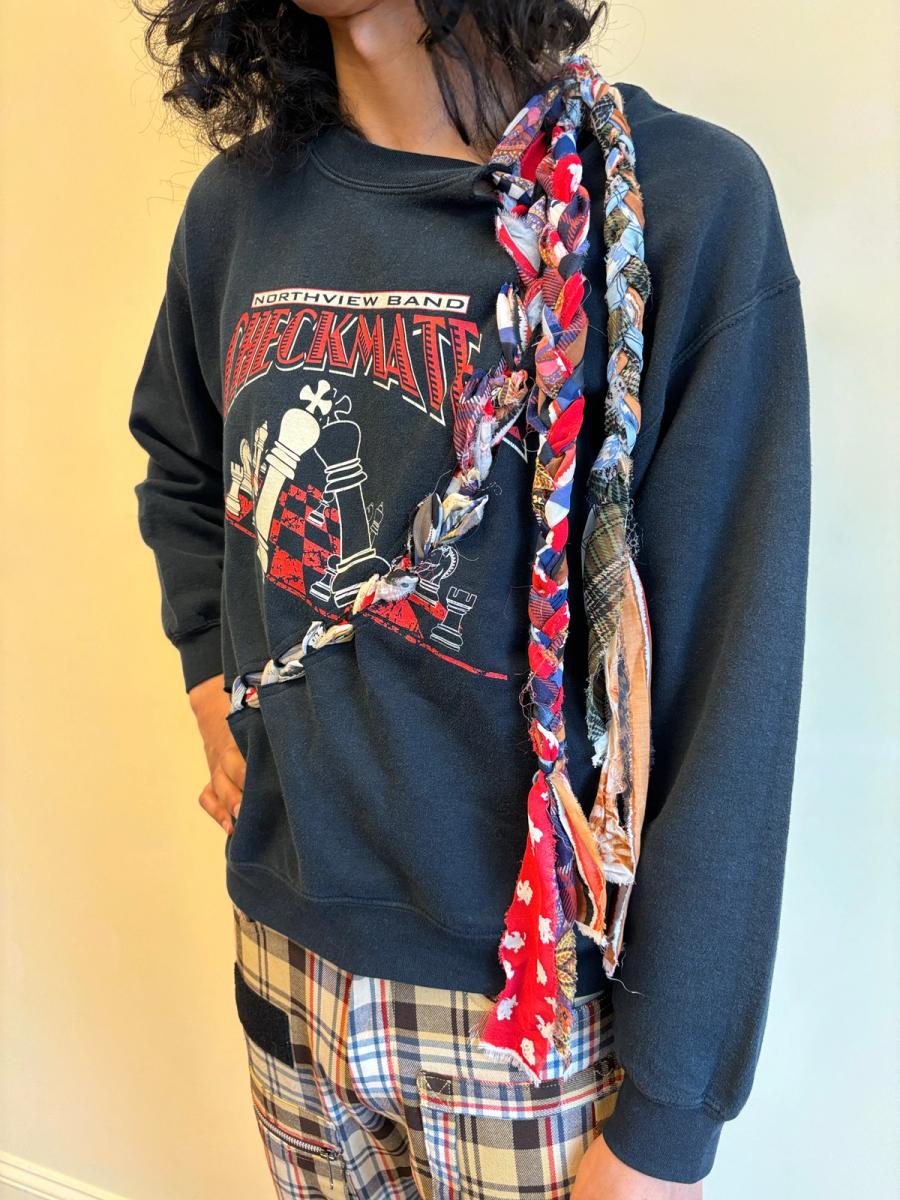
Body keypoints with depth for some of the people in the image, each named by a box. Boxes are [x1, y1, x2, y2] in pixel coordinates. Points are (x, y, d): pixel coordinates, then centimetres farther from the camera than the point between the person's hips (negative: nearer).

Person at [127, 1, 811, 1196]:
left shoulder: (684, 198, -16)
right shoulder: (241, 201, -2)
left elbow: (728, 697, -17)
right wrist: (215, 694, 6)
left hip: (545, 999, -4)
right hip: (287, 953, 5)